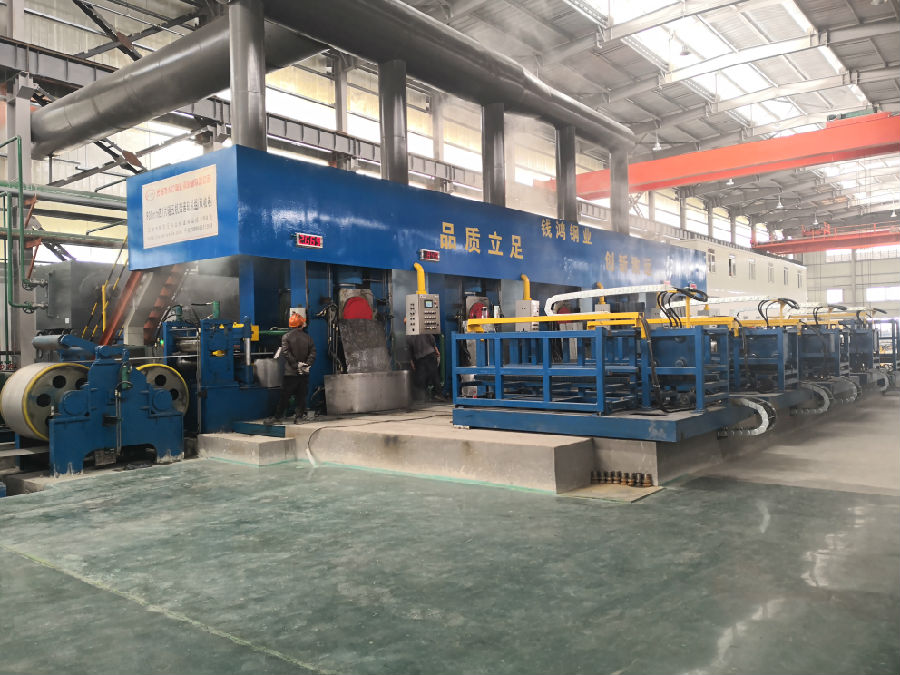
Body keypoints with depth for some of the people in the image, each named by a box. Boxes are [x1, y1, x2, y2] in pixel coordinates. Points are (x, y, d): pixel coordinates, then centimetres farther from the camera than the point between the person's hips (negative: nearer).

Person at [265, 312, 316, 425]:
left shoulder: (286, 336, -4)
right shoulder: (307, 338, 4)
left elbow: (286, 353, -13)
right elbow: (313, 353, -2)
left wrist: (296, 365, -11)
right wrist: (307, 364, -5)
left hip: (291, 373, -2)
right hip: (304, 374, 2)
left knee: (284, 396, 4)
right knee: (302, 396, 8)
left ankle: (277, 417, 10)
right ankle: (298, 416, 6)